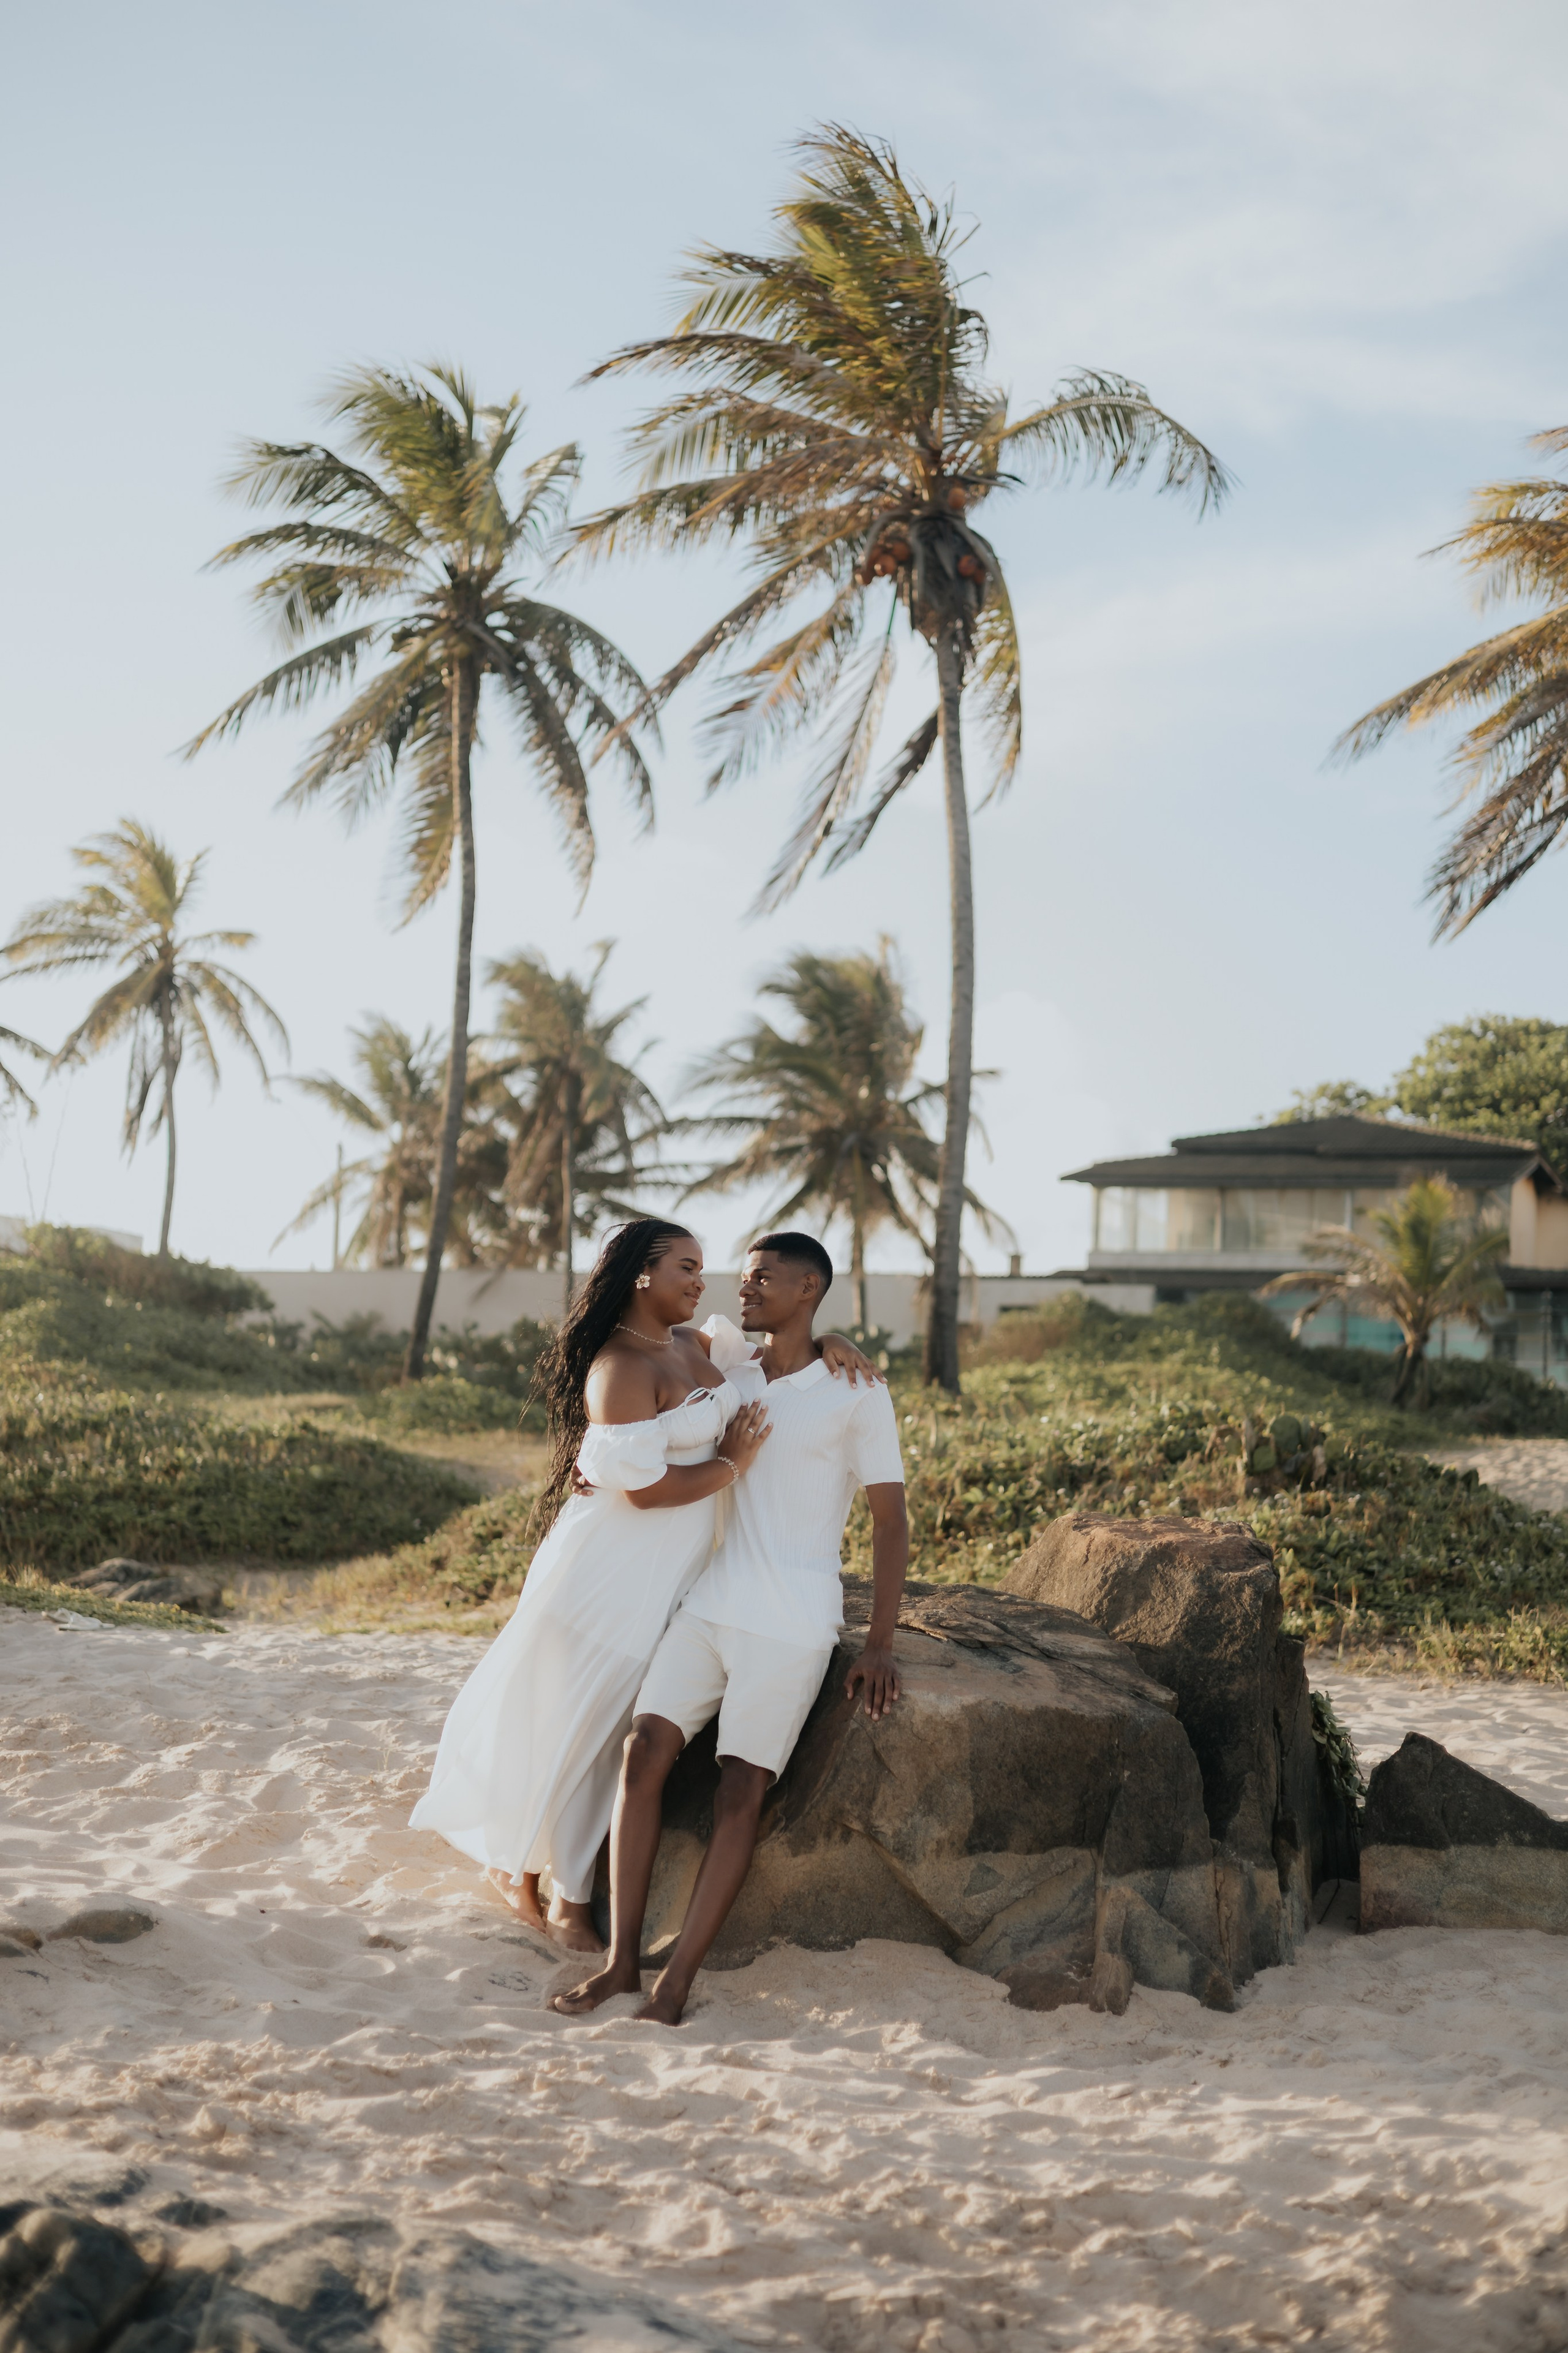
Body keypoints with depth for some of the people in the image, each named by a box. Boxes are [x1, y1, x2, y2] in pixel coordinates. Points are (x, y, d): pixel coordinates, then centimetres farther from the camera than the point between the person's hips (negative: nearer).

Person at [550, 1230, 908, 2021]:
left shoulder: (858, 1397, -2)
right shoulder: (726, 1380, 13)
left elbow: (890, 1520, -1)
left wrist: (879, 1645, -8)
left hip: (791, 1624, -5)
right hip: (709, 1603, 5)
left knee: (740, 1793, -9)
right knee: (642, 1754, -11)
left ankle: (677, 1981, -5)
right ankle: (621, 1960, -6)